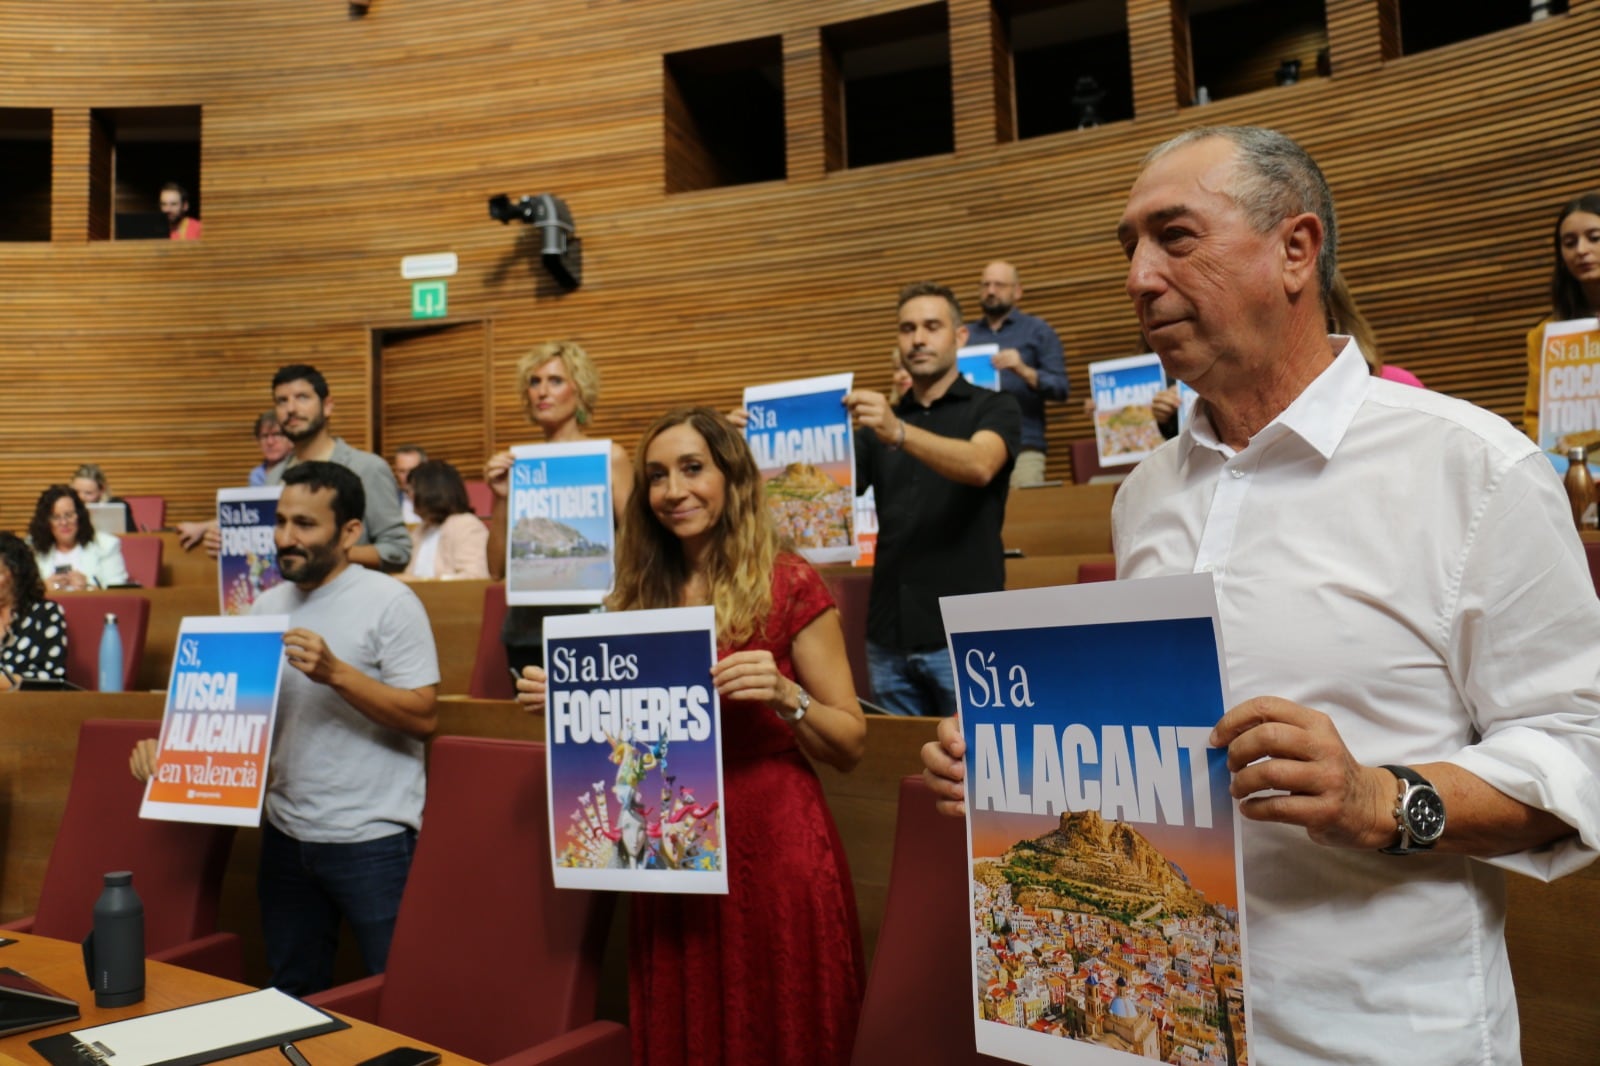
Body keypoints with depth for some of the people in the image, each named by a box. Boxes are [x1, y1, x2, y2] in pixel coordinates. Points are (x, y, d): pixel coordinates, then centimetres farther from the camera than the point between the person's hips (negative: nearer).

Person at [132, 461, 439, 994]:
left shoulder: (389, 602, -11)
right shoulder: (267, 605, 8)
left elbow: (423, 716, -16)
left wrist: (335, 672, -25)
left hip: (371, 840, -6)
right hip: (286, 834, 6)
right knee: (292, 996, 20)